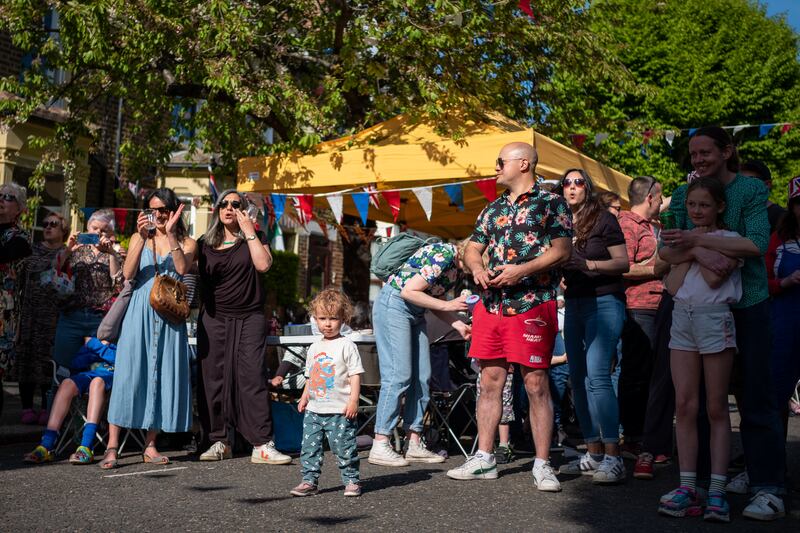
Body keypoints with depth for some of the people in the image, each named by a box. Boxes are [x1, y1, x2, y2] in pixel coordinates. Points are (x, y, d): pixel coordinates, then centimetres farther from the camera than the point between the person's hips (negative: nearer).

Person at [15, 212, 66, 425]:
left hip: (53, 316, -3)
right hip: (29, 313, 3)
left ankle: (47, 408, 4)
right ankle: (27, 406, 9)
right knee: (26, 356, 2)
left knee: (48, 359, -3)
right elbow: (20, 278, 10)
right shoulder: (32, 251, 12)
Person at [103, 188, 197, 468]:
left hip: (169, 317, 1)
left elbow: (181, 269, -12)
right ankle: (112, 447, -7)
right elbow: (128, 273, -5)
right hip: (140, 313, 0)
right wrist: (142, 237, -14)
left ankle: (150, 445, 9)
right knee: (129, 374, -8)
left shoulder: (187, 243, 9)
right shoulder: (139, 237, 10)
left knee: (163, 376, 1)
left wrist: (170, 235, -15)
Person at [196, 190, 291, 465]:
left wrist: (249, 231, -9)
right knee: (214, 379, 2)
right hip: (214, 319, 2)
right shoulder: (205, 243, 12)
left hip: (249, 318, -2)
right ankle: (220, 442, 12)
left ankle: (262, 445, -8)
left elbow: (263, 264, -11)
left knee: (252, 378, -8)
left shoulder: (254, 238, 7)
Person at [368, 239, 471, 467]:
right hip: (393, 305, -10)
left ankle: (414, 444, 8)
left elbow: (436, 300, 11)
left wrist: (460, 325, -4)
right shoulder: (442, 255, -22)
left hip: (416, 312, 10)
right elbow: (409, 292, -23)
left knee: (422, 378, 4)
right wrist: (447, 305, -19)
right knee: (398, 376, -13)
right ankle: (380, 446, -10)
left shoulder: (456, 267, 7)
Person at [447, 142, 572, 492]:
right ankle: (484, 459, 16)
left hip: (532, 305, -6)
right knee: (489, 382, 8)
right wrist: (477, 268, -4)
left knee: (536, 385, -4)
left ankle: (542, 464, 4)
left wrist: (521, 270, -18)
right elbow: (472, 249, 20)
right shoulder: (492, 209, 19)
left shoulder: (551, 203, 2)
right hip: (490, 304, 6)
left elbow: (562, 251, -6)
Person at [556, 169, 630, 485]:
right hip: (573, 306, 7)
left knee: (597, 376, -18)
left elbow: (623, 263, -8)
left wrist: (588, 264, -19)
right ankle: (593, 454, 15)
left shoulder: (604, 220, -3)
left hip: (604, 302, -7)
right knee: (578, 380, 6)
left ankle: (613, 458, -14)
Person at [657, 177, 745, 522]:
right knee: (684, 405, 1)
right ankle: (688, 487, 4)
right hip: (682, 318, 5)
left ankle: (717, 491, 0)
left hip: (714, 318, -5)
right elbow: (672, 286, 3)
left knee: (716, 409, -2)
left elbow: (713, 277, -16)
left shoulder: (728, 239, 1)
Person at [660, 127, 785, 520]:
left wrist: (697, 239, -20)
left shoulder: (751, 189, -3)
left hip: (747, 305, -3)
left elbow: (758, 243, -17)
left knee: (755, 397, -2)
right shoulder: (682, 195, 6)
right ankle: (701, 478, 20)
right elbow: (666, 251, -3)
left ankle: (768, 487, 4)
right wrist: (699, 253, -23)